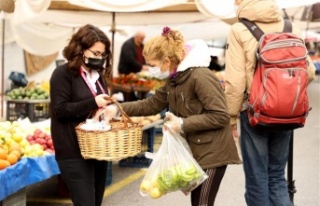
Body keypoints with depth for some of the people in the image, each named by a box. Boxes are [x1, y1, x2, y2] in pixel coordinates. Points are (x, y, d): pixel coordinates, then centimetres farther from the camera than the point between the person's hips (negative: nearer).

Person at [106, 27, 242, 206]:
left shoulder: (201, 77, -22)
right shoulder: (174, 80, 8)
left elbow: (221, 116, -24)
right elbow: (152, 104, 14)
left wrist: (183, 124, -24)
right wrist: (117, 109, 4)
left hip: (213, 152, -10)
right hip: (196, 151, 10)